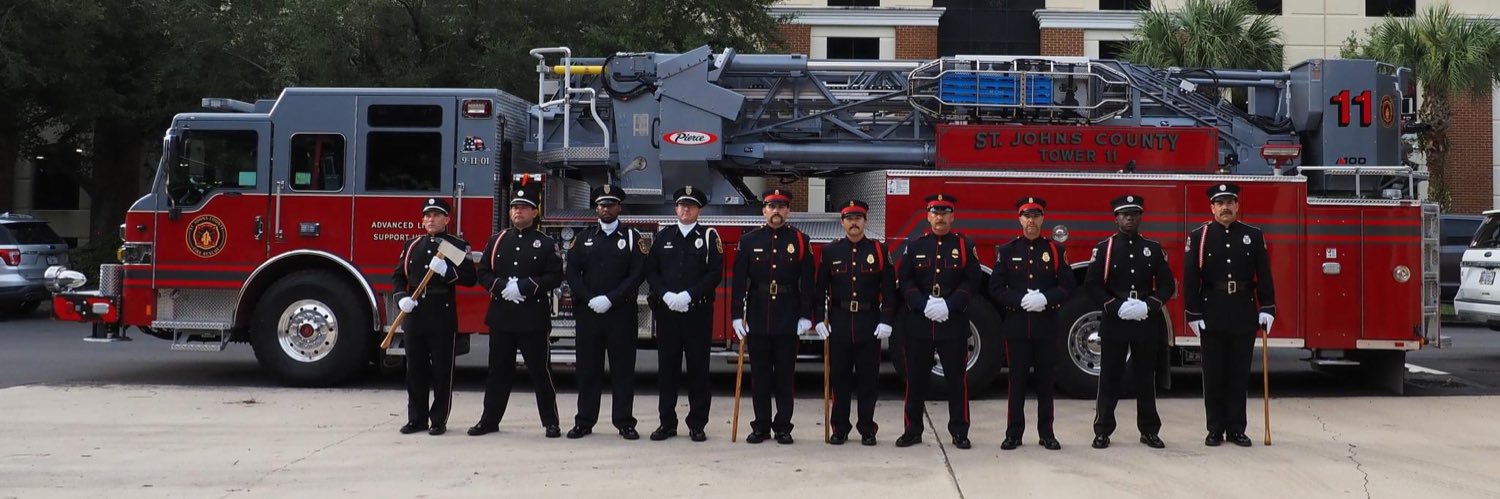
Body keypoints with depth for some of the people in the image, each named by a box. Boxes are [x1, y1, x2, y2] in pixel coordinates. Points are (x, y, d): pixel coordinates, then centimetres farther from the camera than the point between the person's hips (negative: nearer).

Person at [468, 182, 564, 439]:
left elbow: (555, 276, -6)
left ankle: (551, 422, 6)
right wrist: (503, 286, -11)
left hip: (534, 318, -3)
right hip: (501, 315, 3)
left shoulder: (546, 243, 2)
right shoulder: (497, 241, 11)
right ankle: (490, 419, 16)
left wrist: (524, 286, -16)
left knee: (540, 370, 0)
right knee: (498, 370, 8)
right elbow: (483, 273, 8)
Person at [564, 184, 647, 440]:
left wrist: (610, 299, -13)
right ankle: (584, 421, 9)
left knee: (623, 368, 0)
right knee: (588, 368, 4)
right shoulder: (585, 237, 11)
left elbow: (637, 275, -5)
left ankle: (624, 422, 4)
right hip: (588, 312, 2)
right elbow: (572, 272, 5)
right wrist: (589, 299, -10)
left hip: (621, 313, -2)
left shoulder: (632, 237, 4)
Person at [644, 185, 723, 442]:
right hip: (666, 312, 2)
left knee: (698, 367, 0)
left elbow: (715, 273, -5)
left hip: (698, 312, -2)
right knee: (667, 367, 5)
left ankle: (697, 424, 6)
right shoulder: (663, 237, 11)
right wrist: (666, 295, -9)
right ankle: (667, 422, 11)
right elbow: (651, 271, 8)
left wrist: (688, 295, -14)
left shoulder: (709, 236, 3)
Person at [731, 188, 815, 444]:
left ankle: (783, 427, 10)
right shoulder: (748, 241, 4)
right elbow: (739, 281, 2)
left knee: (785, 374, 3)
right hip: (757, 318, 1)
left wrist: (805, 316, -5)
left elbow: (807, 281, 1)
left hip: (788, 319, -1)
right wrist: (737, 315, -4)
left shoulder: (800, 241, 3)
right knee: (760, 374, 5)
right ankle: (761, 426, 12)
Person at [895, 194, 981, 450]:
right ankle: (912, 430, 13)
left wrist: (949, 305, -15)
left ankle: (959, 432, 10)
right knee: (915, 378, 5)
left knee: (957, 378, 2)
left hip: (954, 323, -1)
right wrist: (924, 304, -13)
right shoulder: (915, 246, 6)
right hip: (919, 321, 1)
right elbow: (905, 281, 1)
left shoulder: (965, 245, 3)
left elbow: (972, 281, -3)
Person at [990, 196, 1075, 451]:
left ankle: (1046, 433, 12)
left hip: (1046, 325, 1)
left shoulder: (1056, 250, 5)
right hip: (1016, 325, 0)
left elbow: (1067, 286, 1)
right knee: (1017, 379, 2)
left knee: (1045, 379, 5)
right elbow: (996, 287, -1)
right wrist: (1021, 300, -16)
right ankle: (1014, 432, 7)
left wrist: (1045, 299, -16)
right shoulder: (1007, 251, 4)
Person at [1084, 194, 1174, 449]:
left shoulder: (1153, 249, 7)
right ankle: (1103, 430, 7)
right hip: (1114, 321, -2)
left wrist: (1150, 306, -12)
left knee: (1146, 377, 6)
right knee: (1109, 378, 1)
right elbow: (1092, 285, -4)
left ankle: (1149, 430, 13)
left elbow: (1167, 284, 5)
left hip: (1147, 323, 2)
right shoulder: (1104, 248, 1)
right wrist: (1117, 306, -15)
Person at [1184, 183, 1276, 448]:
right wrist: (1193, 314, -6)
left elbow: (1264, 276, 5)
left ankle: (1236, 429, 12)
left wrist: (1267, 309, -2)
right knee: (1214, 373, 3)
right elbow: (1190, 279, -2)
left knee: (1240, 373, 5)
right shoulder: (1198, 237, 1)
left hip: (1244, 314, 1)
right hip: (1212, 314, -1)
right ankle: (1215, 429, 10)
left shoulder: (1254, 236, 6)